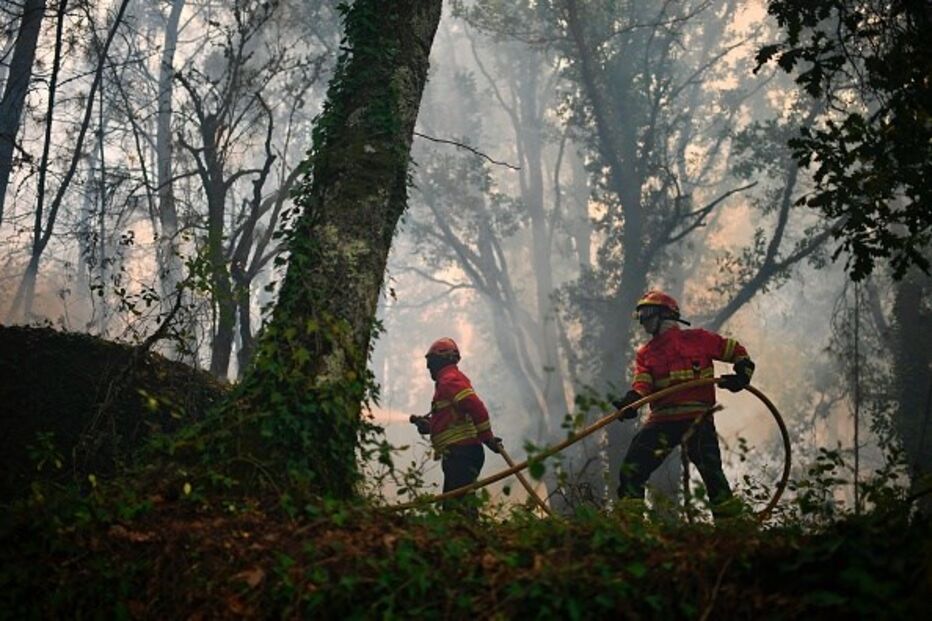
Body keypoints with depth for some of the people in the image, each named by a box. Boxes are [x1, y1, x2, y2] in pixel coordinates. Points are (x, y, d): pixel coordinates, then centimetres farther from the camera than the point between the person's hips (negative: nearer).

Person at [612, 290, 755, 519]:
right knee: (631, 470, -2)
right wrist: (630, 401, -20)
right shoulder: (645, 353, 18)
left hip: (697, 417, -4)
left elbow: (736, 350, 14)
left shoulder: (697, 339, 8)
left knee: (711, 470, -16)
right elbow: (642, 382, 1)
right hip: (661, 419, 4)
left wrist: (743, 374, -4)